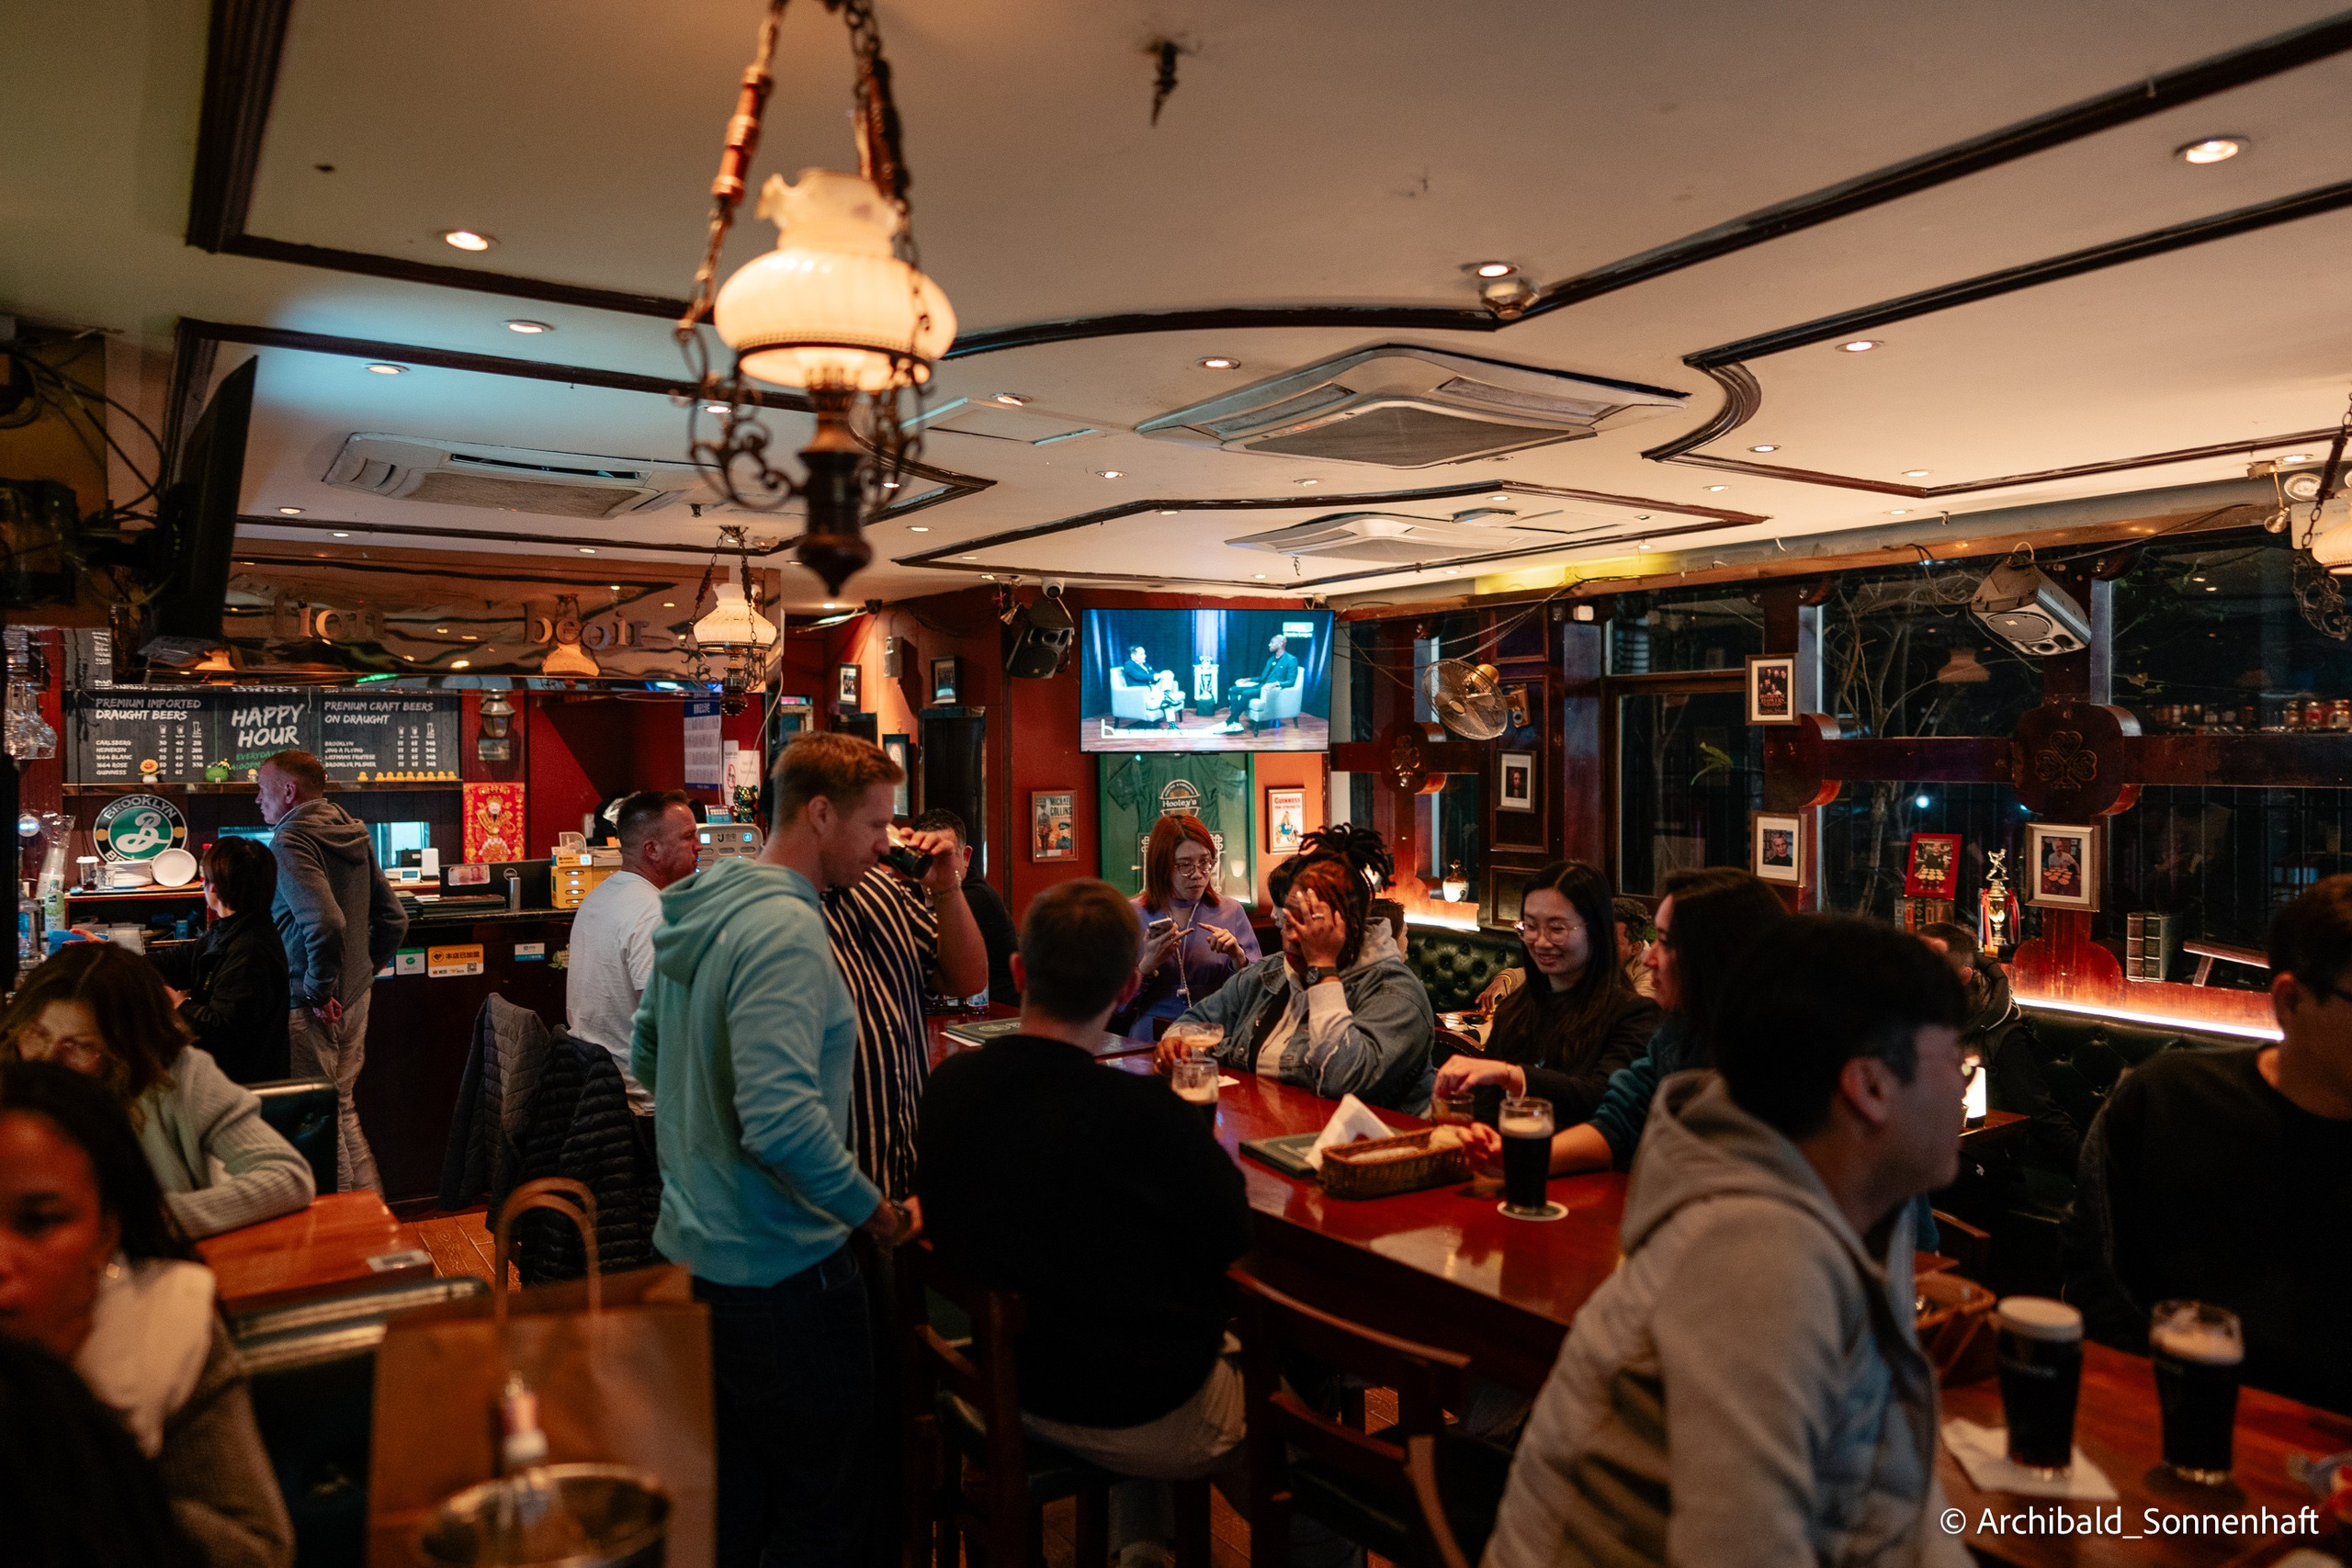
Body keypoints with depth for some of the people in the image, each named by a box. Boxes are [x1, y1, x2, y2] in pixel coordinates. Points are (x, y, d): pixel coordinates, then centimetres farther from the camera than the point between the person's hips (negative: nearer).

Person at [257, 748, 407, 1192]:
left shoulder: (289, 841, -16)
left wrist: (318, 990, -19)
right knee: (341, 1108, 18)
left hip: (310, 1007, -8)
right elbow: (393, 920, 14)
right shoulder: (355, 835, 10)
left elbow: (325, 922, -30)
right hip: (354, 999, 8)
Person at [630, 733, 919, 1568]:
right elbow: (784, 1122, -33)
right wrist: (876, 1210, -20)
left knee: (731, 1498, 24)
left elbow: (646, 1053, 18)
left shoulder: (698, 910, 6)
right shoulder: (785, 932, -24)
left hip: (695, 1249, 9)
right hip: (781, 1272, -9)